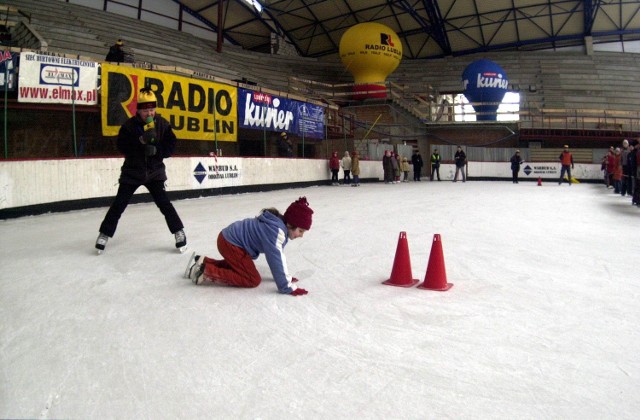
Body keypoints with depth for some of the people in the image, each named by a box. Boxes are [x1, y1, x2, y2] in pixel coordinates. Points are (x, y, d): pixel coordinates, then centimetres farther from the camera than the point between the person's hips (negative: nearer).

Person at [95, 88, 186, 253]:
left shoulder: (162, 124, -6)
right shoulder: (129, 125, -10)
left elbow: (171, 146, -5)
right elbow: (122, 147, -17)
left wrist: (156, 150, -22)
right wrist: (141, 140, -29)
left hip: (155, 171, 0)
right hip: (132, 171, 0)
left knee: (163, 202, -8)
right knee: (119, 203, 2)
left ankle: (179, 232, 4)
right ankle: (105, 234, 17)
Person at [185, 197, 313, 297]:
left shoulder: (280, 224, 1)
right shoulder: (275, 230, -28)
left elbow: (279, 256, 7)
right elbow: (275, 260, -31)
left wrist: (286, 277, 6)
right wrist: (287, 288, -28)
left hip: (230, 238, 10)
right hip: (230, 243, -10)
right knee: (253, 280, -6)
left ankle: (202, 262, 27)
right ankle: (206, 271, -8)